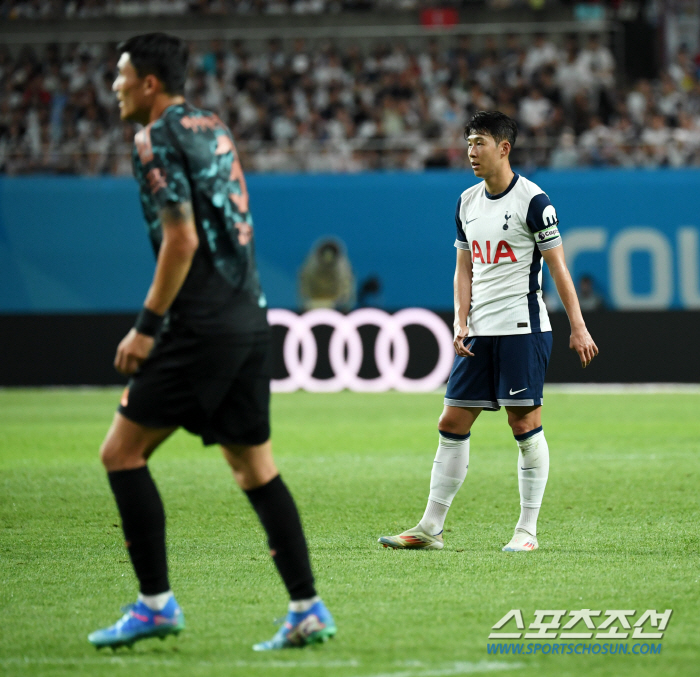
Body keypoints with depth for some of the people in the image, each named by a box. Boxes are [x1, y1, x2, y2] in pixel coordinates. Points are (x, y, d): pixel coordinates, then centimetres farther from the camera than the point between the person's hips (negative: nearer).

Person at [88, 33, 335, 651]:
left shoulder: (158, 141, -9)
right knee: (254, 466, 11)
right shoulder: (214, 130, 17)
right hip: (249, 318, 9)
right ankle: (307, 611, 7)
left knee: (122, 452, -2)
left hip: (202, 326, -9)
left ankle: (156, 604, -4)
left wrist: (147, 327, -14)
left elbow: (181, 240, -18)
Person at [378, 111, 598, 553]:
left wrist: (578, 327, -10)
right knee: (452, 424, 4)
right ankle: (431, 529, 8)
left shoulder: (532, 200, -8)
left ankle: (528, 529, 3)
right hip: (480, 333, 6)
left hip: (523, 328, -6)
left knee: (525, 424, -5)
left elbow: (558, 267, -7)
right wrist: (461, 324, 4)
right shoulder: (468, 202, 12)